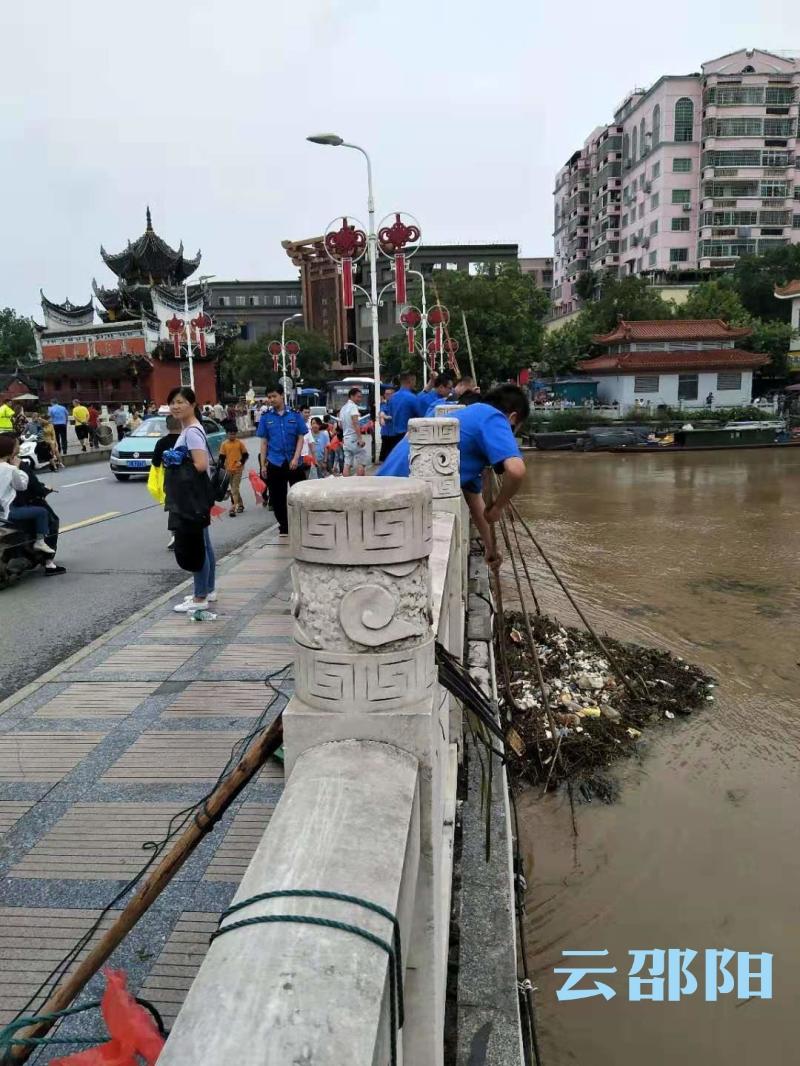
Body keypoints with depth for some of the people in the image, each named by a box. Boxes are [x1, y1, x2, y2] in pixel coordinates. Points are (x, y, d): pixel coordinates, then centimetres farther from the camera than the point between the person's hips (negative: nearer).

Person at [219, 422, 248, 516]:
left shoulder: (239, 443, -3)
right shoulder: (224, 444, 0)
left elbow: (246, 455, 2)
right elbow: (222, 457, 3)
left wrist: (242, 462, -15)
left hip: (238, 469, -3)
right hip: (229, 469, 3)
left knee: (235, 489, -8)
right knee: (234, 488, 11)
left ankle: (233, 507, -11)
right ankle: (240, 505, 25)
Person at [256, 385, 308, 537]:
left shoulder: (295, 415, 0)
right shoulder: (265, 417, 3)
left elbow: (300, 438, 0)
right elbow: (263, 442, 5)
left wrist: (295, 458, -11)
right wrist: (262, 465, 2)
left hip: (294, 463, -1)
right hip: (275, 463, 1)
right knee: (277, 497, 6)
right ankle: (284, 526, 19)